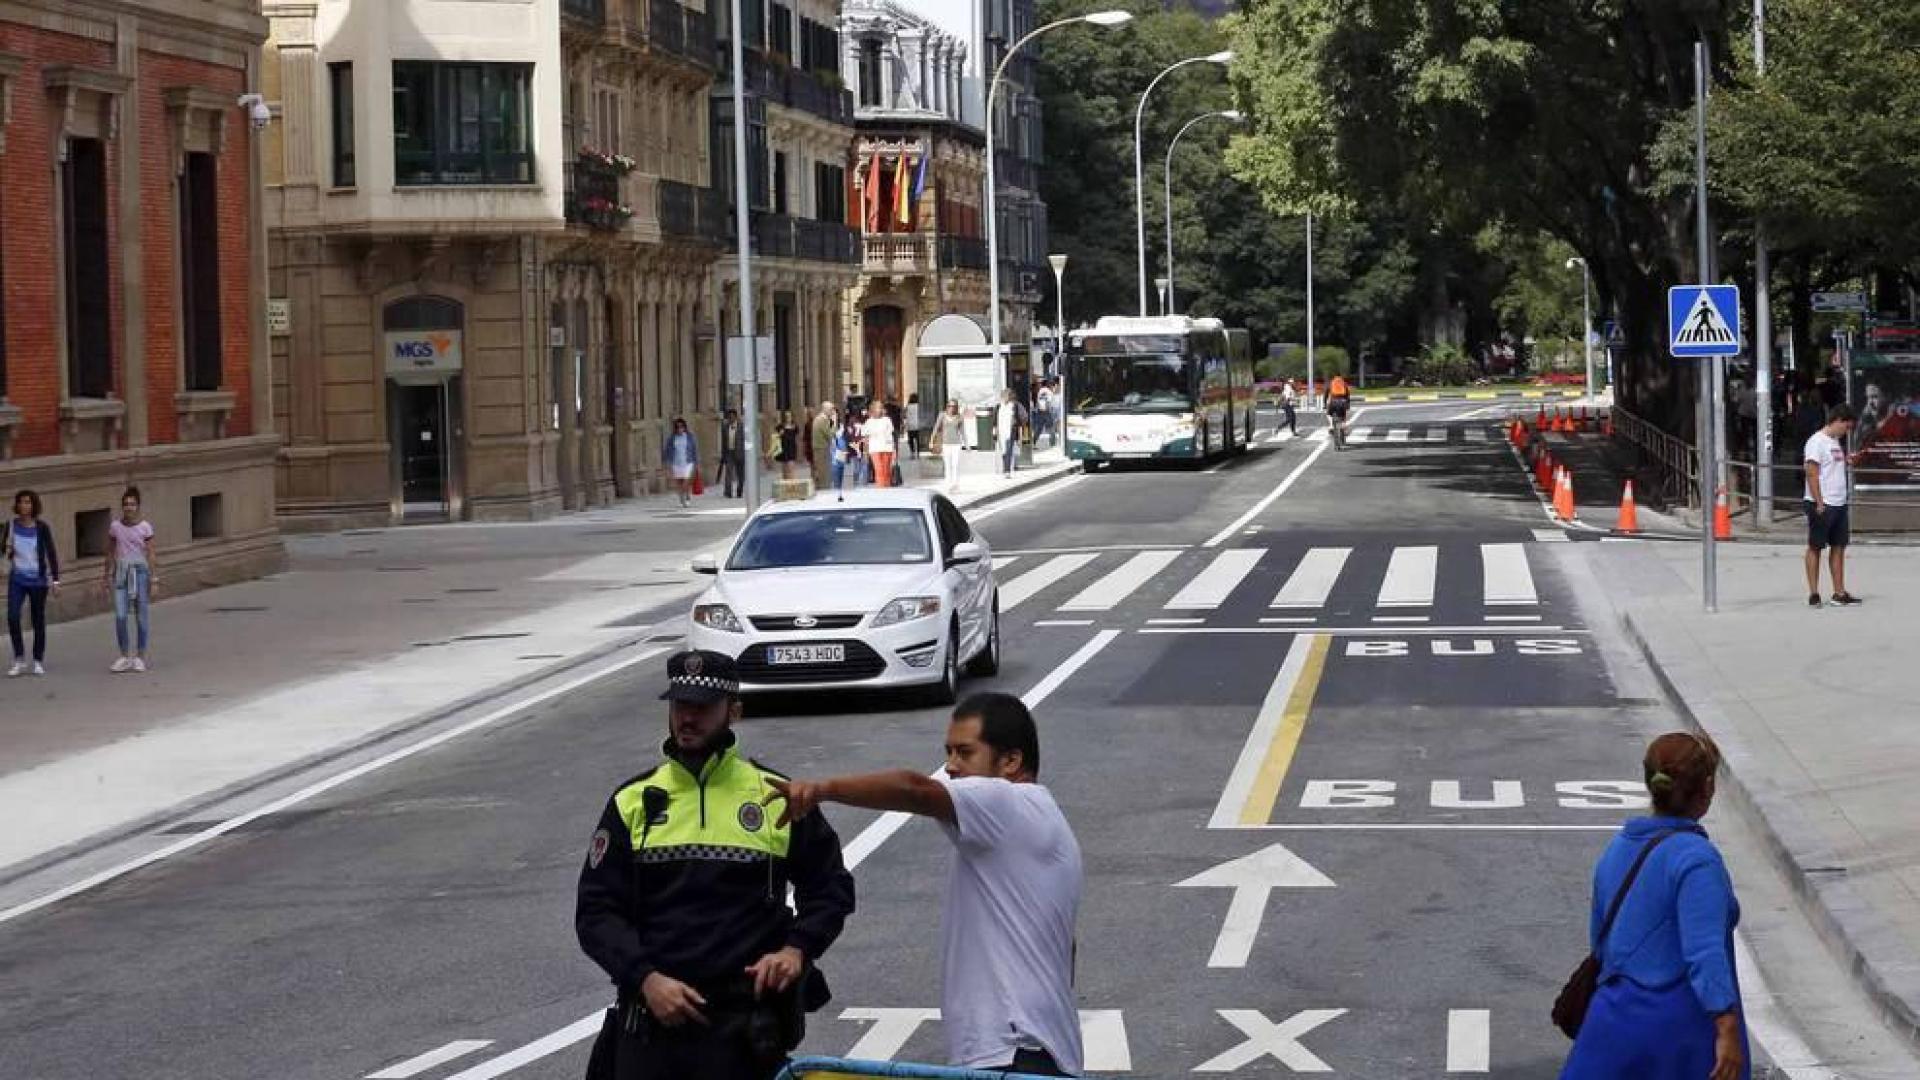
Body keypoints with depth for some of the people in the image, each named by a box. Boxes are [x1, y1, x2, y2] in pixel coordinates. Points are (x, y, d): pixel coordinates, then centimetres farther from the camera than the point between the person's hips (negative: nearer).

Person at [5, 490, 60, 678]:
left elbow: (51, 554, -3)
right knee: (12, 617, -13)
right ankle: (19, 660, -2)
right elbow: (4, 549, 12)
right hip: (17, 579, 1)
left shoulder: (42, 528, -4)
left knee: (38, 621, 5)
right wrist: (6, 549, -13)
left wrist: (55, 580, -8)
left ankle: (38, 661, 17)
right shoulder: (11, 526, 1)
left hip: (37, 580, -1)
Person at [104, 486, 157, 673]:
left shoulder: (145, 527, -2)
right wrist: (109, 577, 8)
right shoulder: (115, 527, 4)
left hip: (140, 571, -2)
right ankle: (125, 657, 5)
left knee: (141, 617, 2)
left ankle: (140, 658, 12)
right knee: (120, 616, -6)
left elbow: (150, 555, -2)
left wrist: (152, 580, -6)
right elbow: (111, 554, 11)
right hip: (121, 572, 2)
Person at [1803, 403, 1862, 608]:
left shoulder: (1836, 441, 16)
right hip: (1822, 505, -9)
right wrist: (1819, 503, -21)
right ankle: (1814, 594, 5)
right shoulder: (1817, 441, -12)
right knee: (1815, 548, 0)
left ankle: (1839, 593, 13)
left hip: (1839, 504, 9)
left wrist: (1847, 460, 8)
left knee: (1839, 547, 9)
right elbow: (1812, 474, -17)